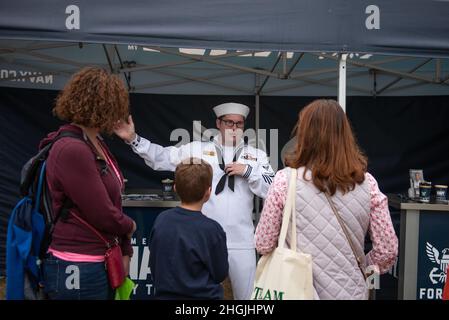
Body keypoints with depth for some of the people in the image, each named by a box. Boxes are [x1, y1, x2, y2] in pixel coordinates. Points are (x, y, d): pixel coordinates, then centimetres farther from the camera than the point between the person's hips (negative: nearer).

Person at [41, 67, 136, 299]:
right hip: (77, 271, -9)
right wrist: (129, 226, 0)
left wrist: (125, 250, 10)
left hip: (102, 261, 9)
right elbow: (103, 216, -21)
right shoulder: (72, 150, -22)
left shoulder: (96, 143, 8)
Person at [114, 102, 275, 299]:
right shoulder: (197, 149, 4)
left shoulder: (257, 155, 8)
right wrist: (133, 139, -9)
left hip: (241, 242, 1)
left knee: (246, 294, 13)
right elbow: (161, 158, -1)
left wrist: (248, 171, -11)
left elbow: (273, 189, 0)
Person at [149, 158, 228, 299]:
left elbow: (153, 266, 2)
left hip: (164, 294, 4)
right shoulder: (212, 229, -20)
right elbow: (220, 274, -9)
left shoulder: (161, 220, -8)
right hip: (202, 295, -3)